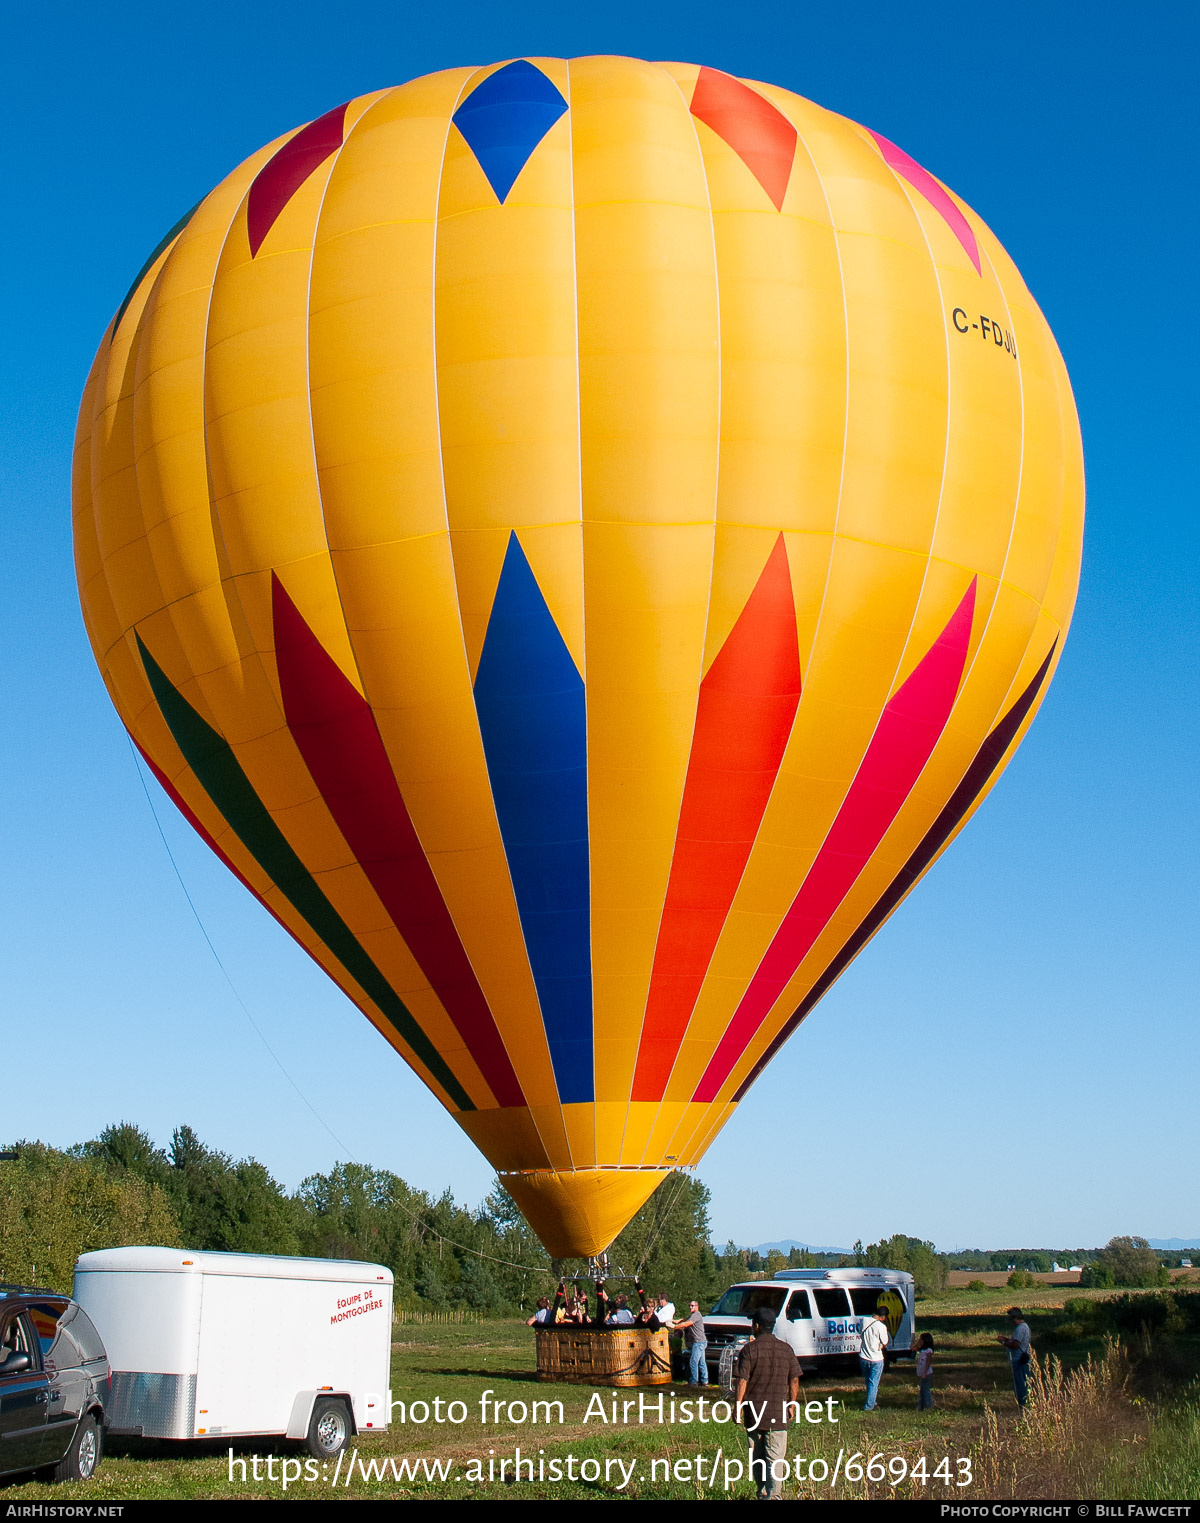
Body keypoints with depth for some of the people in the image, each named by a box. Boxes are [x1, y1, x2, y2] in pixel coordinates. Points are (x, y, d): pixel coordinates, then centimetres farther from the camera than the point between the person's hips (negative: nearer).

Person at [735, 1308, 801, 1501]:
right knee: (776, 1458, 1)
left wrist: (738, 1406, -5)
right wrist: (792, 1404, 16)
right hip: (778, 1413, 1)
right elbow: (794, 1380, 6)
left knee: (756, 1457, 15)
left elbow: (742, 1381, -11)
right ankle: (774, 1495, -11)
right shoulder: (785, 1349, 2)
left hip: (753, 1412, -1)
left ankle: (763, 1494, 23)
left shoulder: (749, 1349, -7)